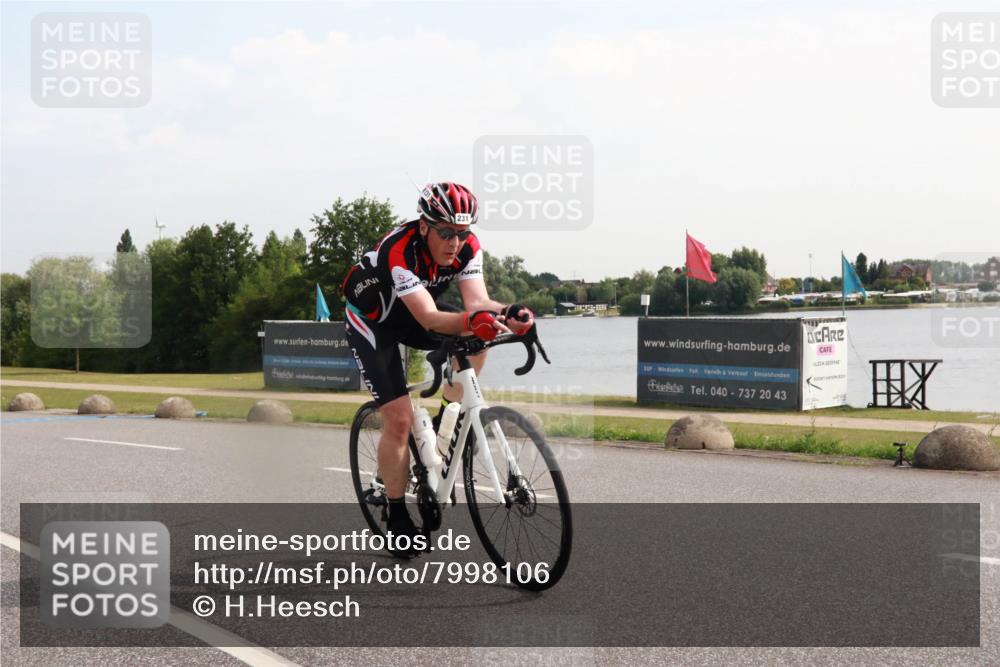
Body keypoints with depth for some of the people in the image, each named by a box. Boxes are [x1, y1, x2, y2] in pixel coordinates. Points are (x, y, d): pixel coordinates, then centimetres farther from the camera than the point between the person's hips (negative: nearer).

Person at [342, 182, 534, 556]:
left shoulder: (467, 248, -21)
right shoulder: (399, 251, -38)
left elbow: (477, 301, -30)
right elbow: (428, 318, -46)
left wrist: (506, 313, -52)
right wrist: (472, 321, -64)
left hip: (412, 317, 5)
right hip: (371, 321, -5)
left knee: (478, 334, -21)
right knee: (399, 421, -13)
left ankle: (447, 421, -4)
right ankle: (397, 517, 2)